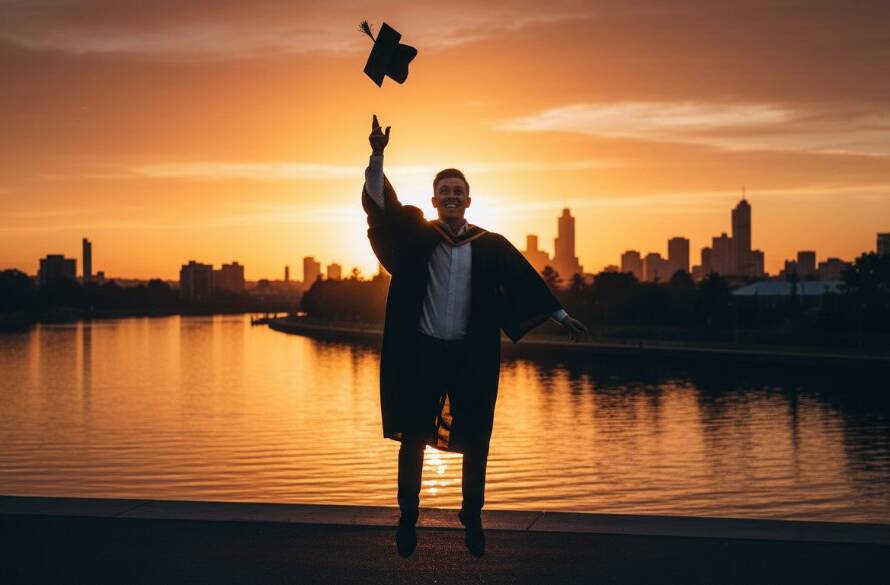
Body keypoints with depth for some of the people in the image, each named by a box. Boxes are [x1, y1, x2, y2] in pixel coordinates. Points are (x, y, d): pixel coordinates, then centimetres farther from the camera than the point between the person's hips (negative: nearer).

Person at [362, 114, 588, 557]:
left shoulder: (490, 245, 2)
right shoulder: (416, 235, 0)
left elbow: (525, 278, 9)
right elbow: (380, 204, -10)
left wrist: (560, 315, 13)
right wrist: (377, 156, -23)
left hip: (472, 357, 1)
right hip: (422, 353, 0)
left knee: (474, 443, 7)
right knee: (413, 439, 6)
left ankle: (472, 519, 23)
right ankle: (408, 518, 20)